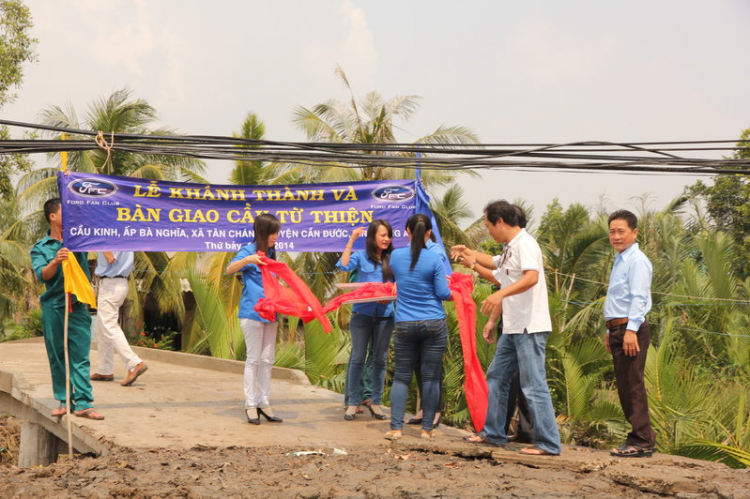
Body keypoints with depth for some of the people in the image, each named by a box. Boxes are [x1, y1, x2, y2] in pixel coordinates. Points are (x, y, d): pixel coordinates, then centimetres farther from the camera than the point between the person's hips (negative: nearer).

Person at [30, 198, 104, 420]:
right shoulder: (41, 248, 5)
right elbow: (42, 274, -9)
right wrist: (56, 261, -27)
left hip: (78, 307, 1)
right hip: (53, 308, -1)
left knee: (80, 356, -5)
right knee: (57, 357, 4)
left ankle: (83, 403, -8)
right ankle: (64, 401, 12)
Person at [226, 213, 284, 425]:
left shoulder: (271, 253, 14)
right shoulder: (249, 251, -6)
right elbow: (230, 269, -21)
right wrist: (248, 259, -35)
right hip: (252, 312, -7)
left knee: (267, 360, 9)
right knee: (253, 359, -3)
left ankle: (264, 403, 15)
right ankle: (250, 405, 3)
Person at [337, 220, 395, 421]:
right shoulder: (361, 256, 0)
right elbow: (343, 266, -16)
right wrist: (351, 240, -13)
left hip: (385, 315, 2)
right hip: (362, 313, -2)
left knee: (380, 359, 7)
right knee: (357, 358, 2)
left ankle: (375, 401, 17)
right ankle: (353, 402, 9)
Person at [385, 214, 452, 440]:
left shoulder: (395, 256, 2)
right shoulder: (434, 259, -7)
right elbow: (443, 294, -5)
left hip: (405, 326, 2)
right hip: (434, 324, -2)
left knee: (401, 377, 8)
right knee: (430, 377, 4)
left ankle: (396, 427, 1)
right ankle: (427, 428, 7)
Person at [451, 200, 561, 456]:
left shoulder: (525, 243, -15)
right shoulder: (509, 249, 17)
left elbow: (532, 277, -32)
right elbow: (496, 264, 35)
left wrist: (500, 294, -42)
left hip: (529, 328, -11)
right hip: (512, 328, 11)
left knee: (534, 385, -9)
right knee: (496, 377, 18)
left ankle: (548, 443, -4)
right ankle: (492, 432, 29)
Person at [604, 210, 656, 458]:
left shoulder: (637, 261, -10)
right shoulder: (620, 261, 20)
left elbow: (639, 298, -18)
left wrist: (631, 329, -25)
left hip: (631, 330, -10)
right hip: (619, 329, 10)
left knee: (633, 386, -9)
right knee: (623, 386, 11)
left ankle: (642, 441, -5)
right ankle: (641, 436, 18)